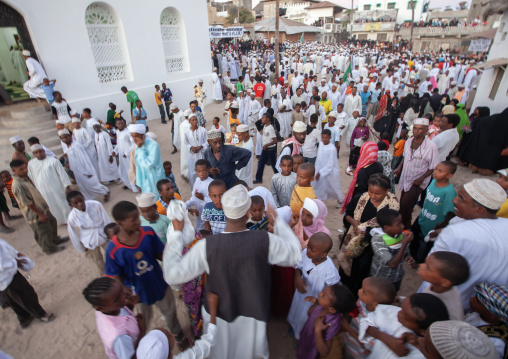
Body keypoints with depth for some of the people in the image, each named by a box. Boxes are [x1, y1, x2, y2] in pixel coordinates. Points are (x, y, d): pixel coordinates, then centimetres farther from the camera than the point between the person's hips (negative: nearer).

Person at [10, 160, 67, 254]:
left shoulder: (26, 177, 1)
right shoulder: (18, 185, -28)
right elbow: (28, 203, -25)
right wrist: (40, 214, -19)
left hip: (43, 208, 9)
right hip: (35, 214, -9)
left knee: (52, 222, 25)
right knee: (44, 232, 8)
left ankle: (55, 239, 47)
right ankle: (49, 249, 30)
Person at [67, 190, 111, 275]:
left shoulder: (96, 205, -27)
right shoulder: (72, 218, -25)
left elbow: (106, 220, -13)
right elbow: (74, 235, -9)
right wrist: (81, 248, 3)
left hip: (104, 236, 1)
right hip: (90, 242, 0)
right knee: (97, 260, 23)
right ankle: (104, 276, 49)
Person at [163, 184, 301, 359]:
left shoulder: (206, 246, -30)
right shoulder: (266, 240, -29)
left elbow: (172, 274, -20)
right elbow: (295, 253, -10)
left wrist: (176, 233, -13)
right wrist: (278, 221, -1)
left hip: (218, 313, 0)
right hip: (252, 314, 0)